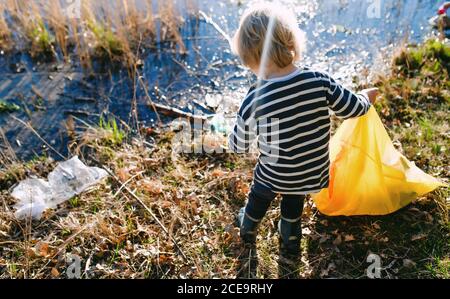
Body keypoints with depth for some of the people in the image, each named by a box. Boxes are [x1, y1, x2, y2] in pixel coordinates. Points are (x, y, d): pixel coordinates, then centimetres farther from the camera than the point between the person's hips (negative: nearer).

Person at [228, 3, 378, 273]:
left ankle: (248, 234, 61)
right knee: (293, 212, 32)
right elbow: (354, 108, -6)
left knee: (256, 205, 31)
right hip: (311, 174, 2)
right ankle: (290, 252, 54)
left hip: (272, 176, -2)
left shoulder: (254, 101, -27)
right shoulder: (320, 81, -22)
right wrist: (368, 96, 17)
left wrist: (232, 137, 13)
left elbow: (240, 146, -11)